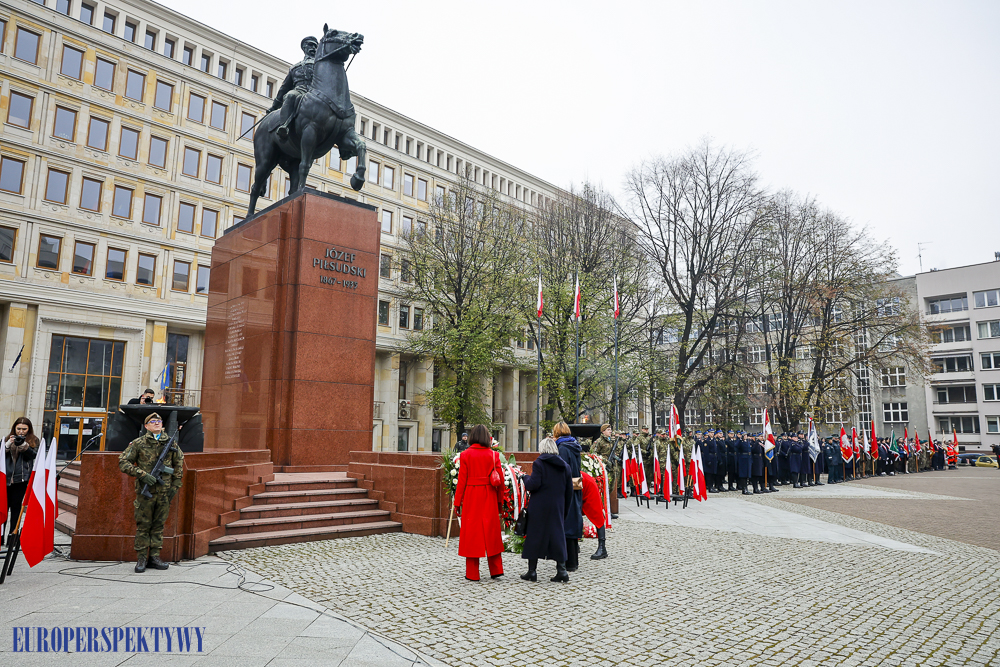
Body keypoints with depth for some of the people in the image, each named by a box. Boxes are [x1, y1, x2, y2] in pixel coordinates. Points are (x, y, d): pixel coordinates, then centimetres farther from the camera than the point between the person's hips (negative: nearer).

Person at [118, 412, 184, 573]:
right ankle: (141, 558, 13)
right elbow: (123, 462, -3)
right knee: (143, 525, 3)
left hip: (164, 492, 3)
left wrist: (175, 486, 9)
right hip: (145, 490, -3)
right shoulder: (138, 443, -2)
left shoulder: (171, 443, 7)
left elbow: (179, 464, 16)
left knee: (159, 525, 9)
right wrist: (142, 474, -14)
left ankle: (154, 557, 18)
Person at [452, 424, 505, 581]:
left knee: (472, 533, 5)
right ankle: (496, 570, 18)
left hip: (471, 498, -2)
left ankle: (472, 574, 10)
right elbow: (500, 479, 1)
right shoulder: (493, 455, -1)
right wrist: (499, 500, 11)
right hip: (489, 498, 2)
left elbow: (462, 481, -4)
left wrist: (457, 502, 3)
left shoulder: (465, 455, -6)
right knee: (491, 532, 12)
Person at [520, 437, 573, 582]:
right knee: (557, 535, 10)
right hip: (557, 508, 4)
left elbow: (533, 484, -17)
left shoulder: (539, 463, -9)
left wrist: (525, 478, 3)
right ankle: (561, 570, 6)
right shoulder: (564, 465, 8)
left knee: (535, 535, 5)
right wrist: (565, 508, 17)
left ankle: (532, 571, 12)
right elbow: (569, 490, 11)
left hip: (539, 507, -4)